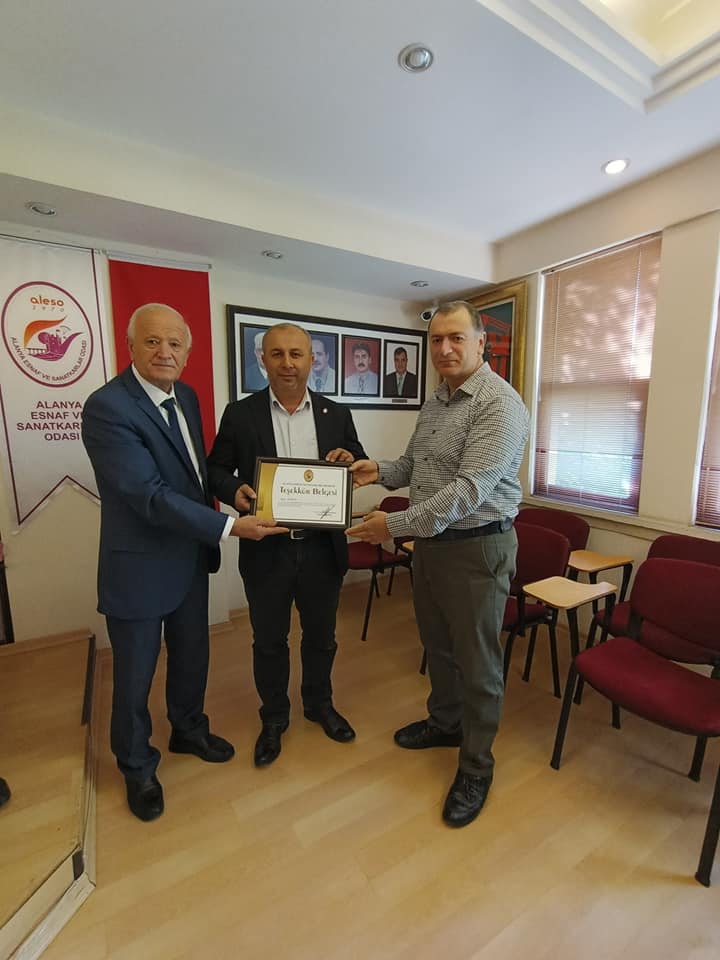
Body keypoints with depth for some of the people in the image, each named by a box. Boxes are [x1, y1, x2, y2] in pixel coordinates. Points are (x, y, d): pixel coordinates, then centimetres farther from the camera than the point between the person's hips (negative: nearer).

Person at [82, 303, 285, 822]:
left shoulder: (186, 396, 3)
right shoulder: (107, 407, -21)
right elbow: (150, 495, -27)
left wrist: (208, 533, 13)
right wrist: (229, 526, -28)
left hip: (192, 555, 7)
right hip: (139, 566, -7)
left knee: (192, 656, 24)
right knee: (135, 676, 15)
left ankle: (189, 730, 51)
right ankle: (137, 768, 42)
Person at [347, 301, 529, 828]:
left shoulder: (499, 403, -18)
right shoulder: (435, 403, 10)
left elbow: (470, 488, -26)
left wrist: (396, 524, -26)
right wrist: (380, 470, -4)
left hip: (477, 547, -8)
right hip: (431, 541, 8)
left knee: (477, 661, 9)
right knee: (437, 645, 23)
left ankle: (476, 765, 31)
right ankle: (445, 722, 47)